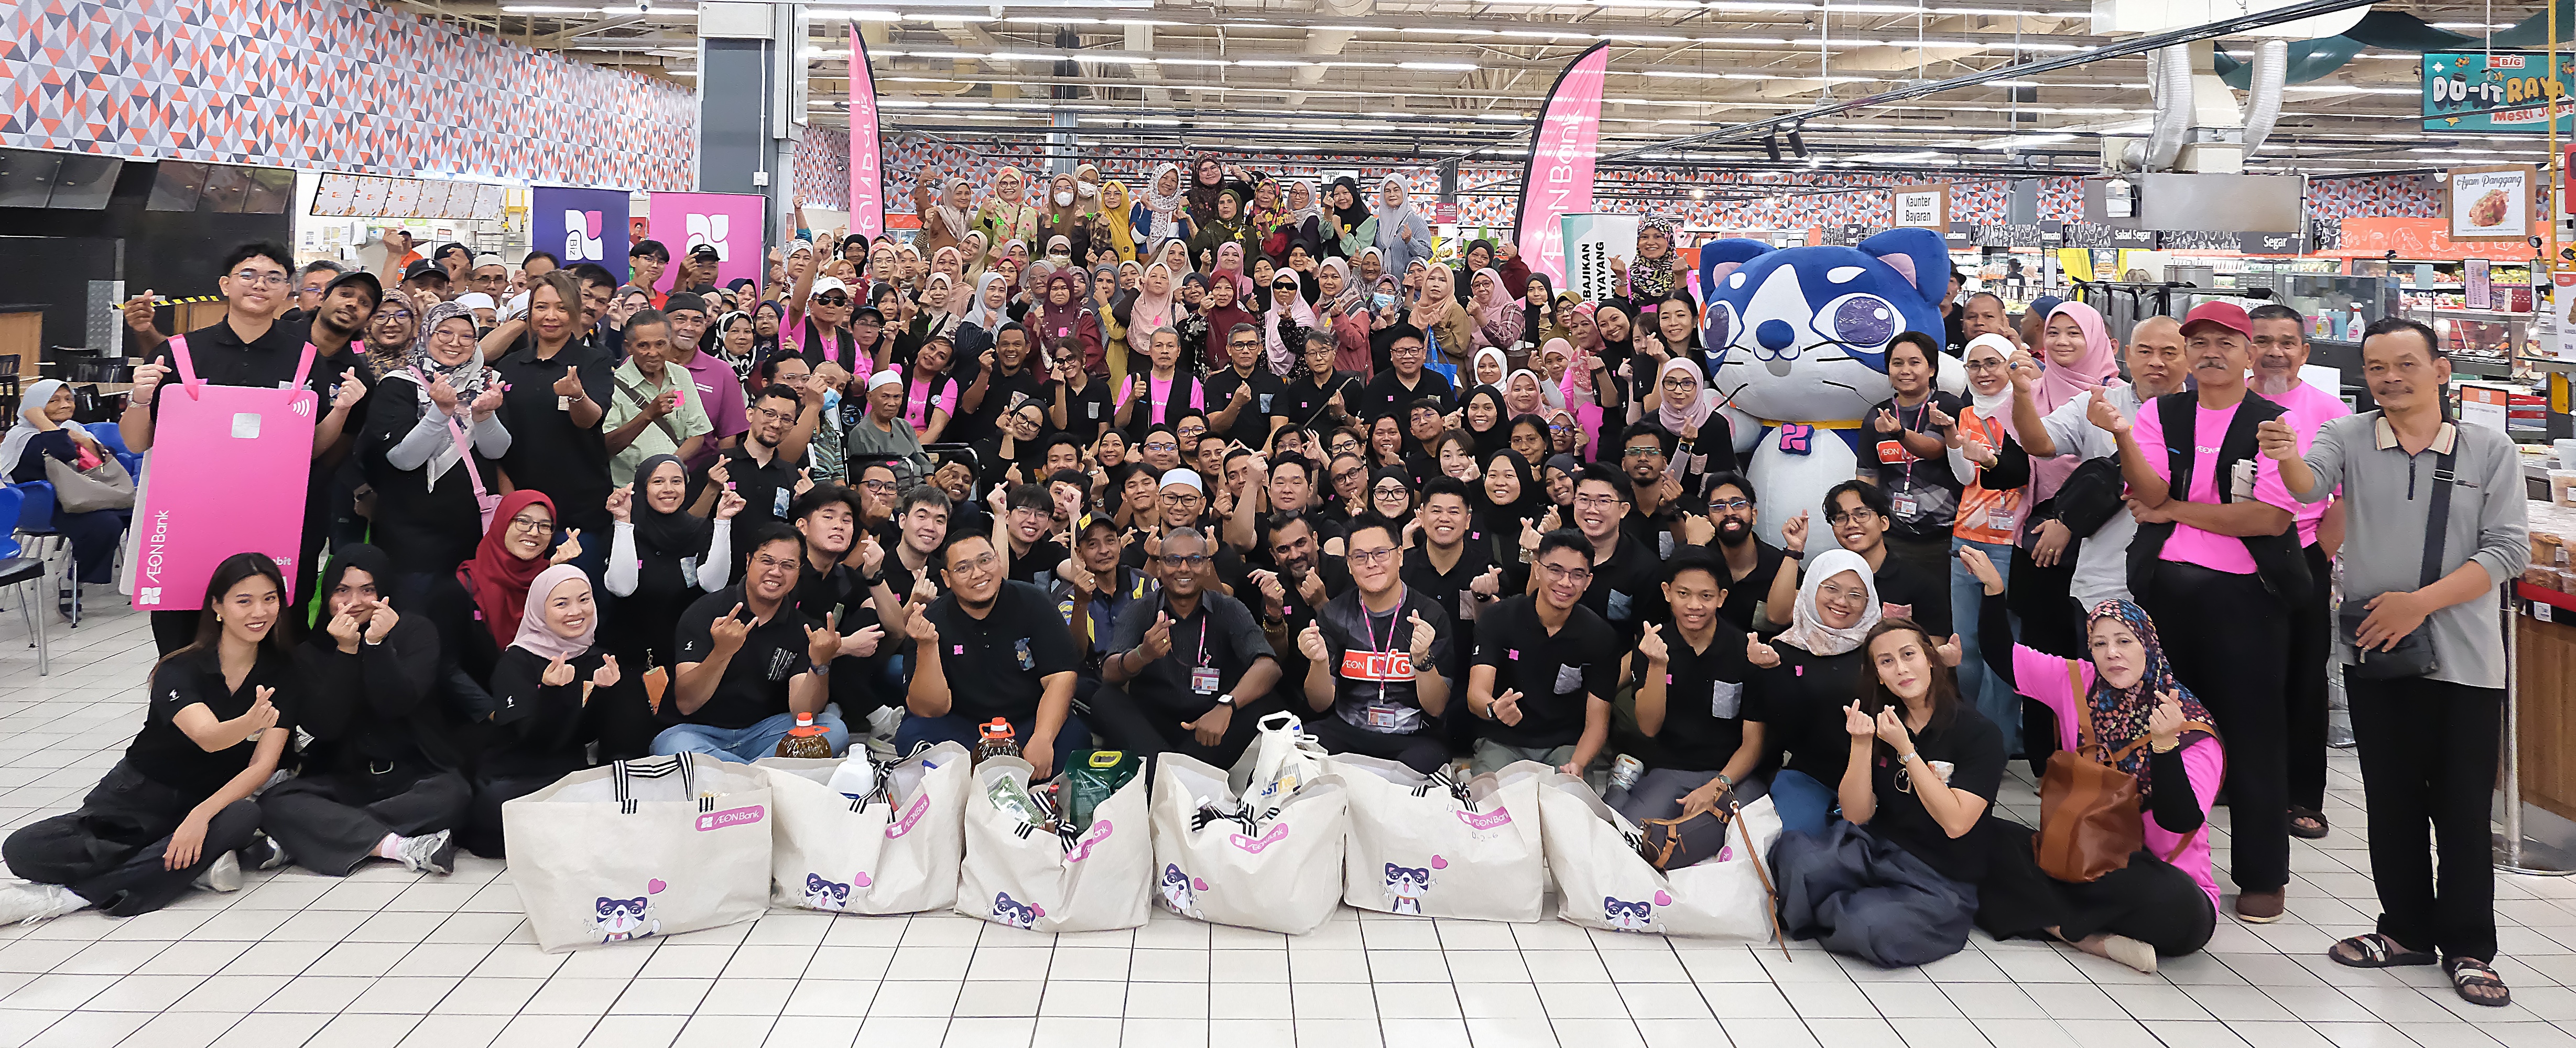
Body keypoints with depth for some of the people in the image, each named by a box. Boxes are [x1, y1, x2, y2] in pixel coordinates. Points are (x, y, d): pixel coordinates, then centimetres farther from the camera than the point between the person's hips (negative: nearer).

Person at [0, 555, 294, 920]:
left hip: (213, 801, 1)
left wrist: (202, 815, -28)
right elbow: (208, 737, -32)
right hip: (139, 795, -1)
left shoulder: (284, 675, -5)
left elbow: (262, 765, -13)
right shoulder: (180, 669, -12)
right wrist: (250, 722, -55)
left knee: (244, 817, -35)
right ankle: (202, 861, -23)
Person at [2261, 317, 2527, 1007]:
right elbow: (2310, 484, -18)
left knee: (2463, 806, 4)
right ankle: (2408, 930, 26)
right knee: (2391, 800, 12)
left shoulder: (2489, 451, 0)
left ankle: (2469, 947, 17)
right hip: (2373, 649, 2)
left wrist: (2421, 602, -16)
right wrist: (2287, 457, -41)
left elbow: (2507, 550, -5)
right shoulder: (2349, 439, 2)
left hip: (2464, 658, -1)